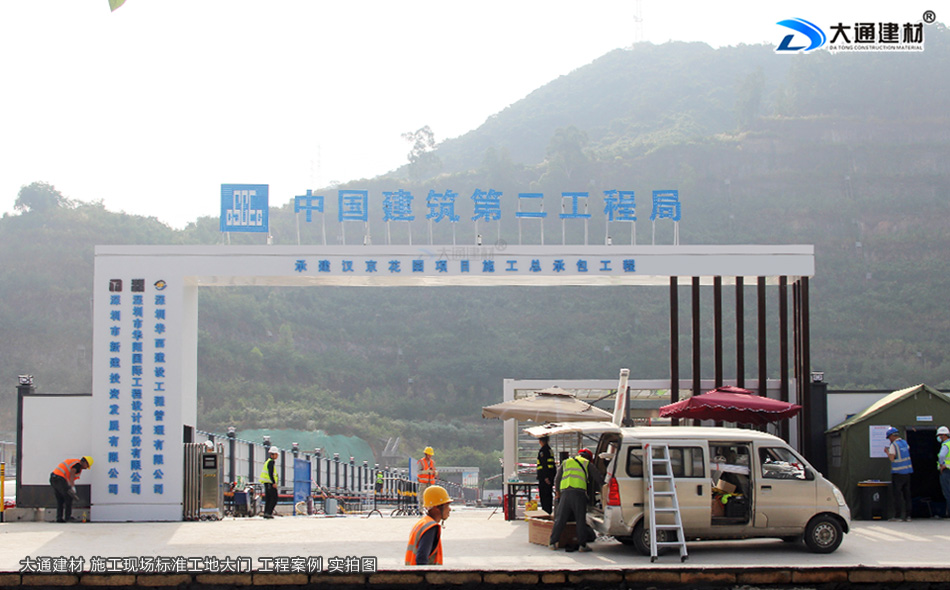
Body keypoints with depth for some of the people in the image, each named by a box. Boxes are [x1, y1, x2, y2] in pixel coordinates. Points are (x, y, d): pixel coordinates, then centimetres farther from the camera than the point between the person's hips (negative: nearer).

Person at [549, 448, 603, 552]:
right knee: (581, 519, 2)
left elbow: (557, 479, 24)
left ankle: (553, 543, 4)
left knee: (560, 519, 5)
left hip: (565, 493, 3)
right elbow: (599, 479, 16)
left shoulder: (566, 462, 26)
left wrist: (557, 492, 36)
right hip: (579, 492, -3)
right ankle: (582, 544, 1)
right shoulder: (588, 464, 17)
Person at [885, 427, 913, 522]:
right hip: (907, 472, 7)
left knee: (897, 494, -3)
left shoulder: (893, 445, -11)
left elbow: (892, 458, -19)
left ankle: (897, 516, -6)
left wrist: (887, 451, 0)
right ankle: (908, 515, 7)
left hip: (898, 473, -7)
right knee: (907, 494, 9)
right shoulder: (905, 443, 11)